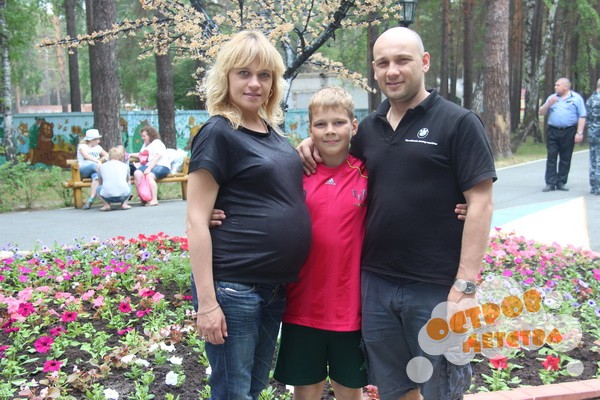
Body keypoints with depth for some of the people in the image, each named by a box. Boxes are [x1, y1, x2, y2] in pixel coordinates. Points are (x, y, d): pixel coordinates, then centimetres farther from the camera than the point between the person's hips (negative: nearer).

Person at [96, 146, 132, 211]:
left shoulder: (101, 166, 18)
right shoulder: (125, 166, 18)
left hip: (108, 197, 0)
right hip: (123, 195, 1)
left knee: (99, 188, 33)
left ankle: (106, 204, 9)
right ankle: (124, 203, 12)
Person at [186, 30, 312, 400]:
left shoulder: (272, 131, 11)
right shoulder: (218, 134, -11)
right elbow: (197, 221, -14)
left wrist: (306, 148, 7)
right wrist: (207, 301, -18)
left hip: (276, 286, 7)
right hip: (233, 287, -7)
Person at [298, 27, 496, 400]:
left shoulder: (458, 123, -6)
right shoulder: (368, 128, 9)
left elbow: (480, 204, -11)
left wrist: (465, 285, -16)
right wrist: (313, 142, 6)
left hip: (437, 288, -5)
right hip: (376, 283, 5)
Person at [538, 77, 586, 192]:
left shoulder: (576, 98, 3)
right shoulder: (552, 97, 13)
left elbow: (582, 117, -1)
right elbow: (541, 112, 11)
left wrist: (579, 133, -10)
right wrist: (548, 104, -7)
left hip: (569, 132, -2)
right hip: (553, 131, 2)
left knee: (565, 158, 3)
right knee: (551, 157, -2)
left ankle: (561, 182, 11)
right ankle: (550, 183, 0)